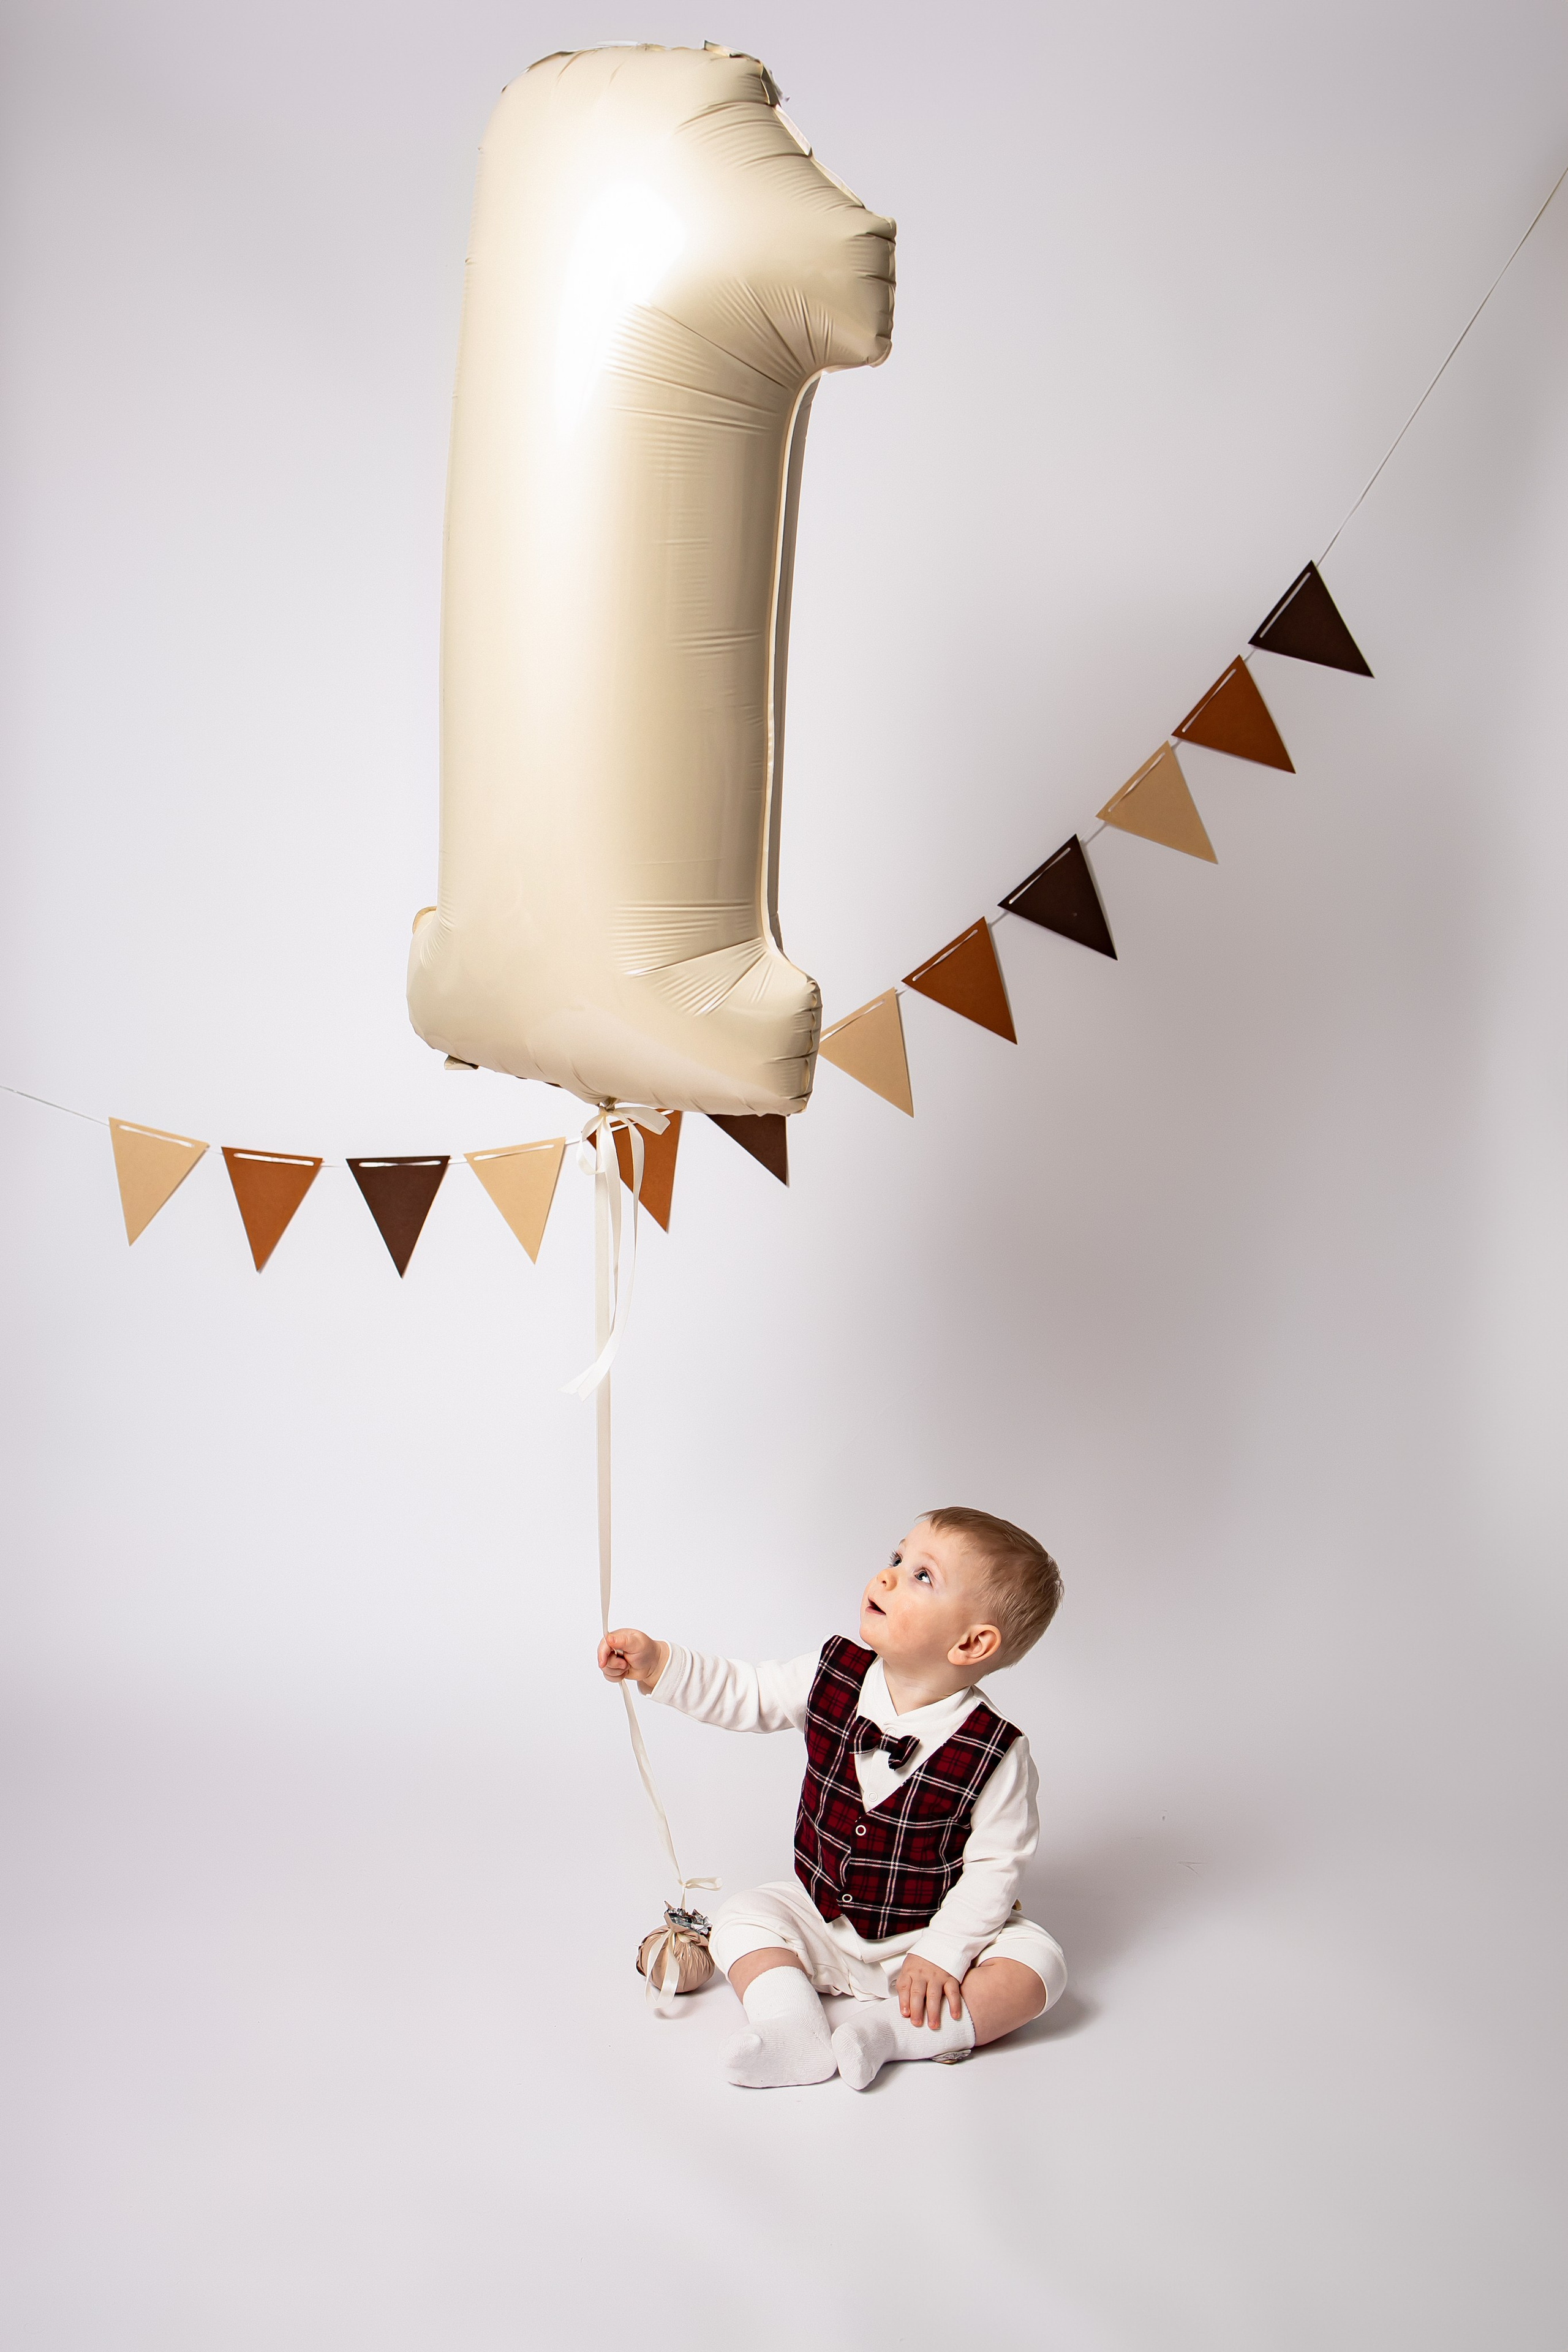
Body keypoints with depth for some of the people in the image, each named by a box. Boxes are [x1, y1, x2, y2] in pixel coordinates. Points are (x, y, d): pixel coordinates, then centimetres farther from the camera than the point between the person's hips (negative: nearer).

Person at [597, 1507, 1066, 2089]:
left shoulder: (993, 1752, -23)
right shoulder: (834, 1675, -12)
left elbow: (994, 1864, -17)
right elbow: (746, 1695, -1)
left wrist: (941, 1954, -22)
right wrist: (658, 1664, -13)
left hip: (930, 1931, -4)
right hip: (820, 1915, 4)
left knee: (1038, 1962, -23)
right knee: (742, 1921, -14)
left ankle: (894, 2029, -29)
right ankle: (797, 2030, -30)